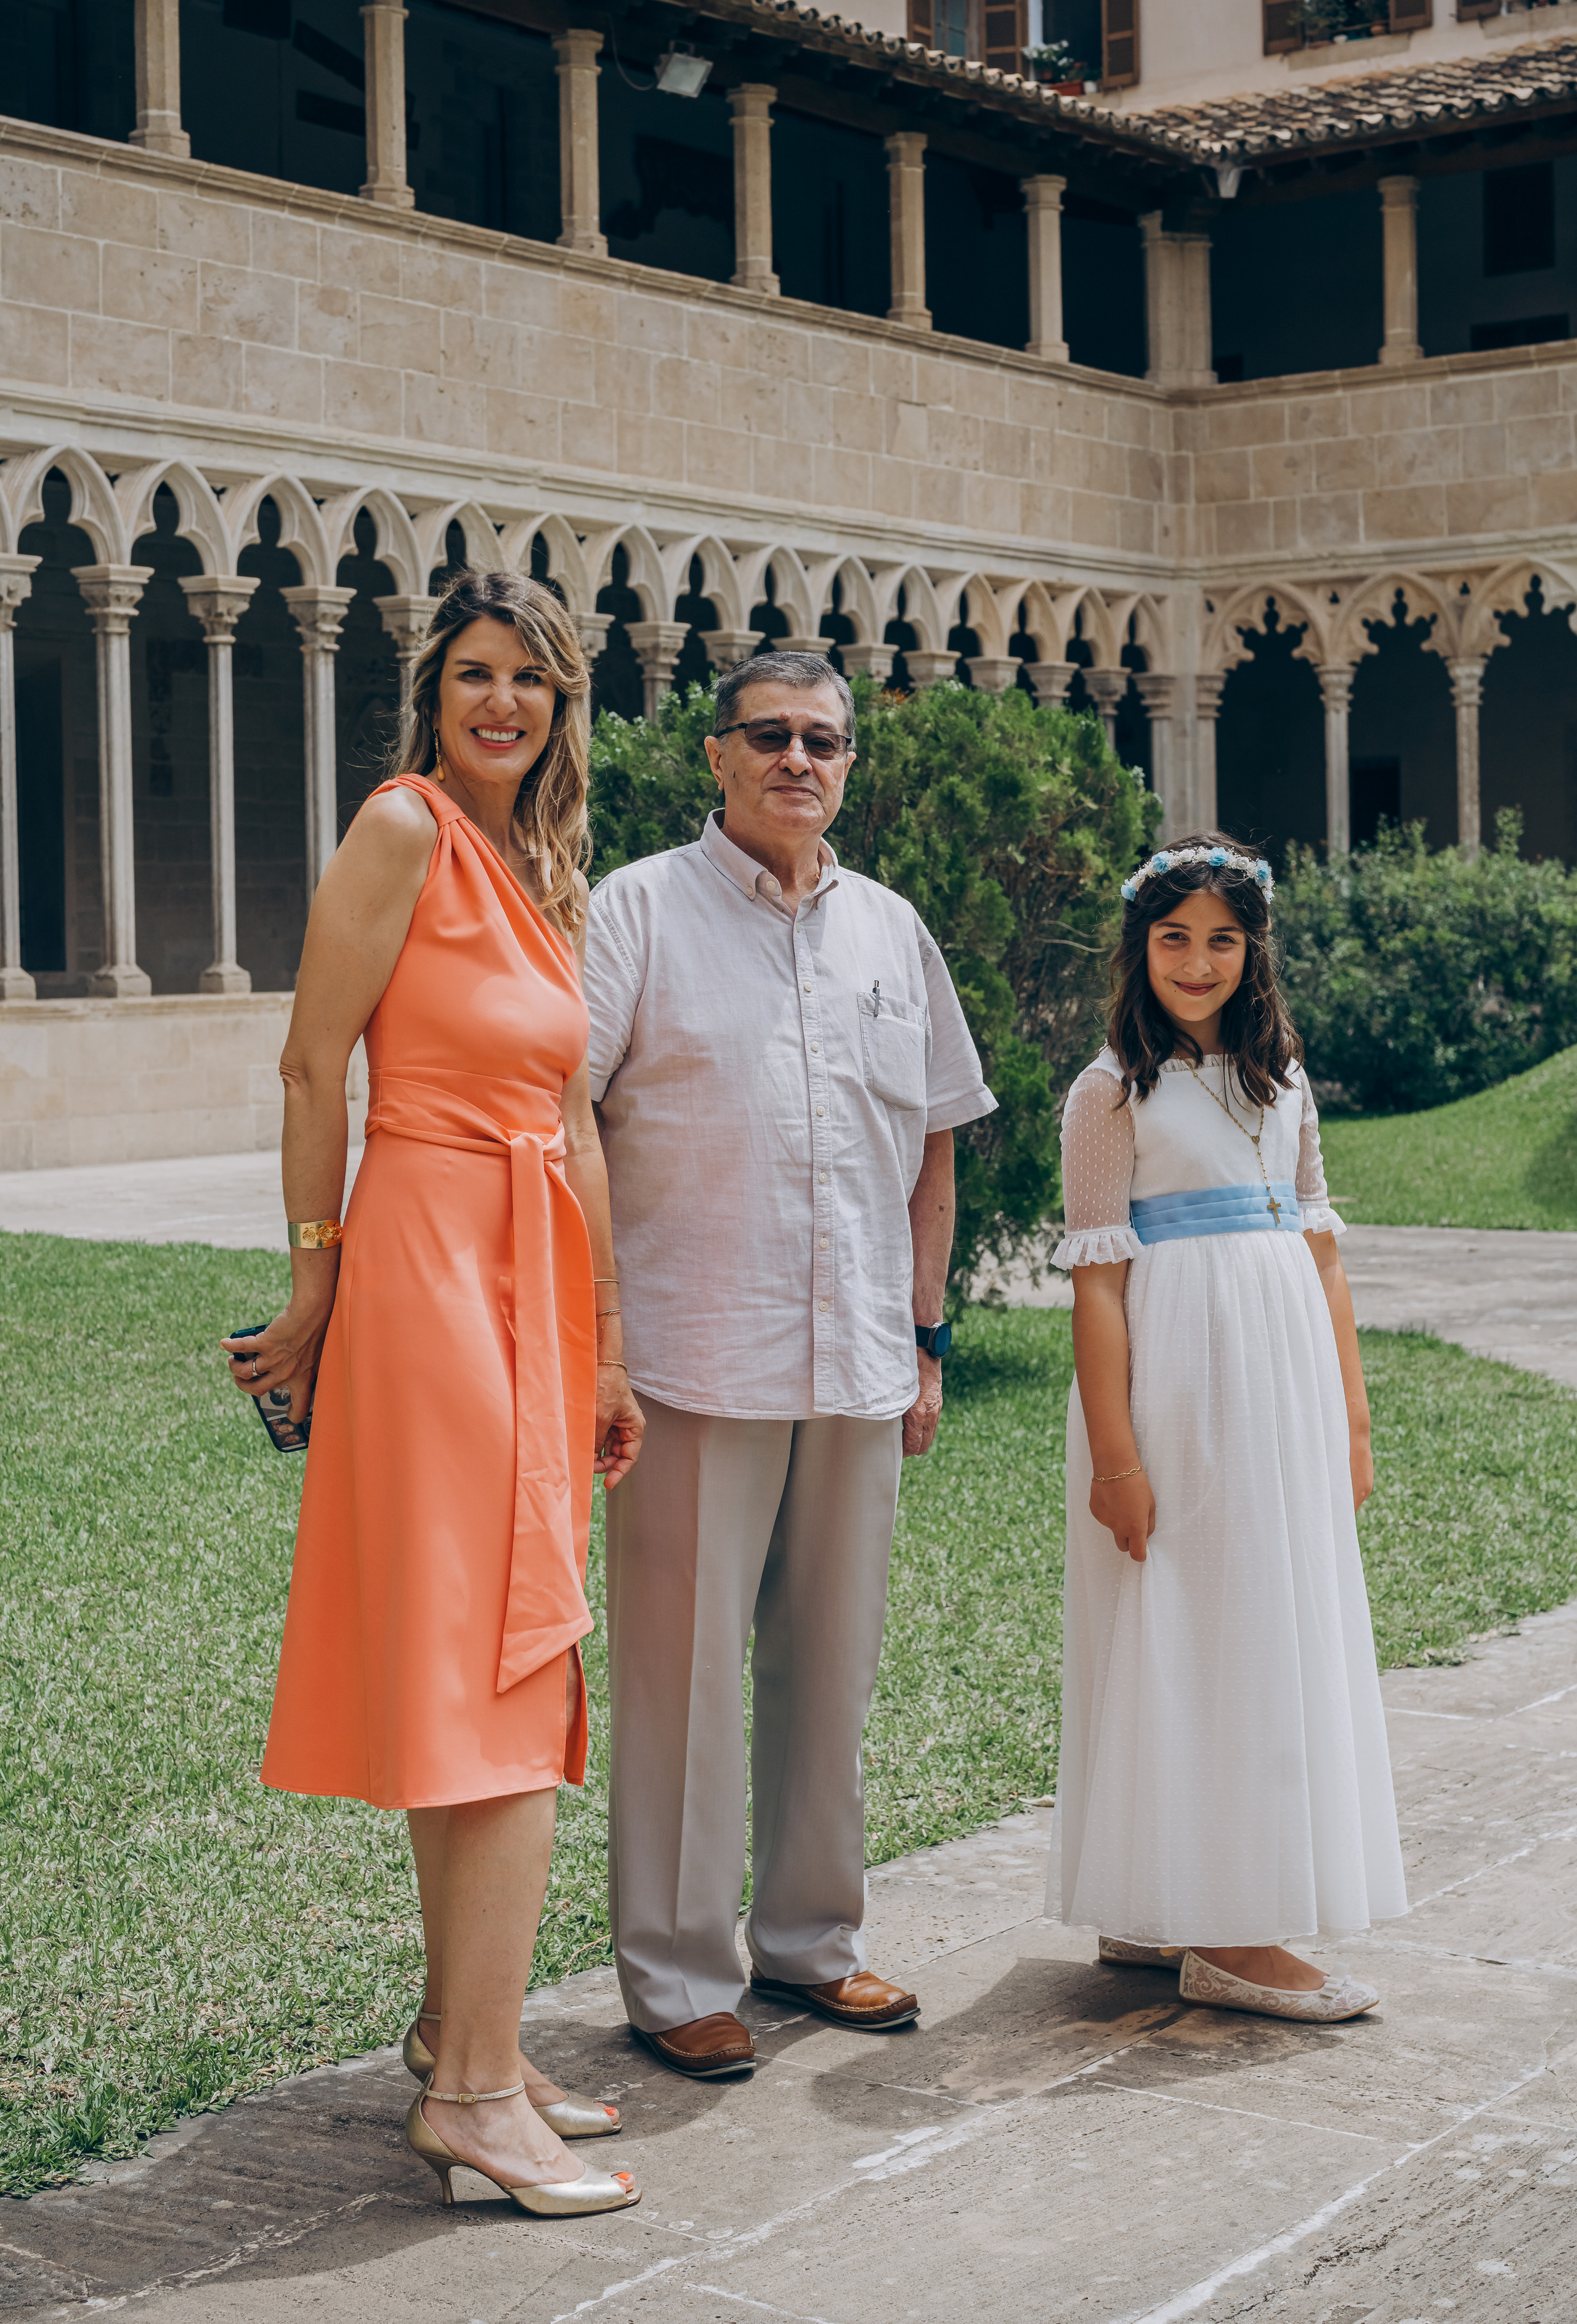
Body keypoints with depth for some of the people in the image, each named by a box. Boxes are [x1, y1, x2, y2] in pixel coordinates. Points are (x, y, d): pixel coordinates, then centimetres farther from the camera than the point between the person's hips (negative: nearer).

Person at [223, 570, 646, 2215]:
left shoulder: (544, 874, 17)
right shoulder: (403, 830, -7)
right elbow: (313, 1066, -8)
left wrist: (606, 1350, 16)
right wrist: (318, 1283, -5)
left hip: (535, 1279, 8)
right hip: (430, 1259, -8)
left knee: (472, 1667, 12)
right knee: (495, 1668, -10)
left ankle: (458, 2027, 21)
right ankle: (475, 2085, -6)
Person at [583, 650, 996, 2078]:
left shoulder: (891, 930, 14)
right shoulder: (643, 911, -1)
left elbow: (932, 1140, 19)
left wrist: (926, 1338, 14)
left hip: (858, 1366, 5)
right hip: (695, 1358, -5)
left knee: (833, 1664, 13)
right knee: (686, 1671, 0)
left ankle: (813, 1938, 27)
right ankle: (678, 1977, 11)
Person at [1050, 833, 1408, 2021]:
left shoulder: (1281, 1078, 12)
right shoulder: (1114, 1092, -5)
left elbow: (1320, 1249, 14)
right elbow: (1098, 1279, -9)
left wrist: (1352, 1419, 10)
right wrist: (1113, 1454, -15)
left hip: (1288, 1384, 7)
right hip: (1178, 1386, -7)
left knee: (1282, 1628, 9)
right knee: (1186, 1637, -3)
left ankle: (1155, 1916, 19)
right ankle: (1217, 1937, 3)